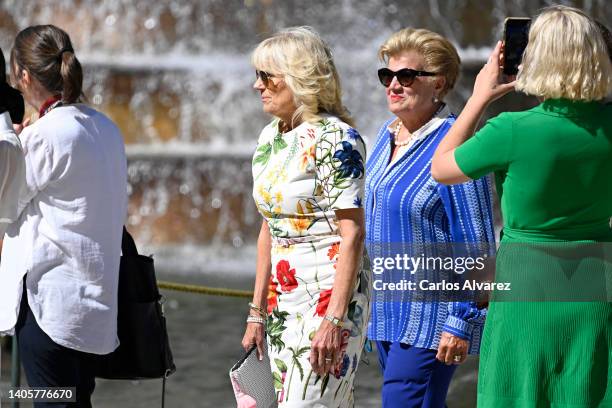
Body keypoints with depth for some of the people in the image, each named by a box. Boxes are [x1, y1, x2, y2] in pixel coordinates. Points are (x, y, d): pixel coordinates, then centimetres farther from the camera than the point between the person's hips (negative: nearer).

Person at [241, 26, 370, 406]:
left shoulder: (335, 139, -12)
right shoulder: (269, 138, 12)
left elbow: (352, 233, -16)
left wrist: (333, 319, -21)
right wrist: (257, 311, 16)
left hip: (329, 299, -8)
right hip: (283, 302, 8)